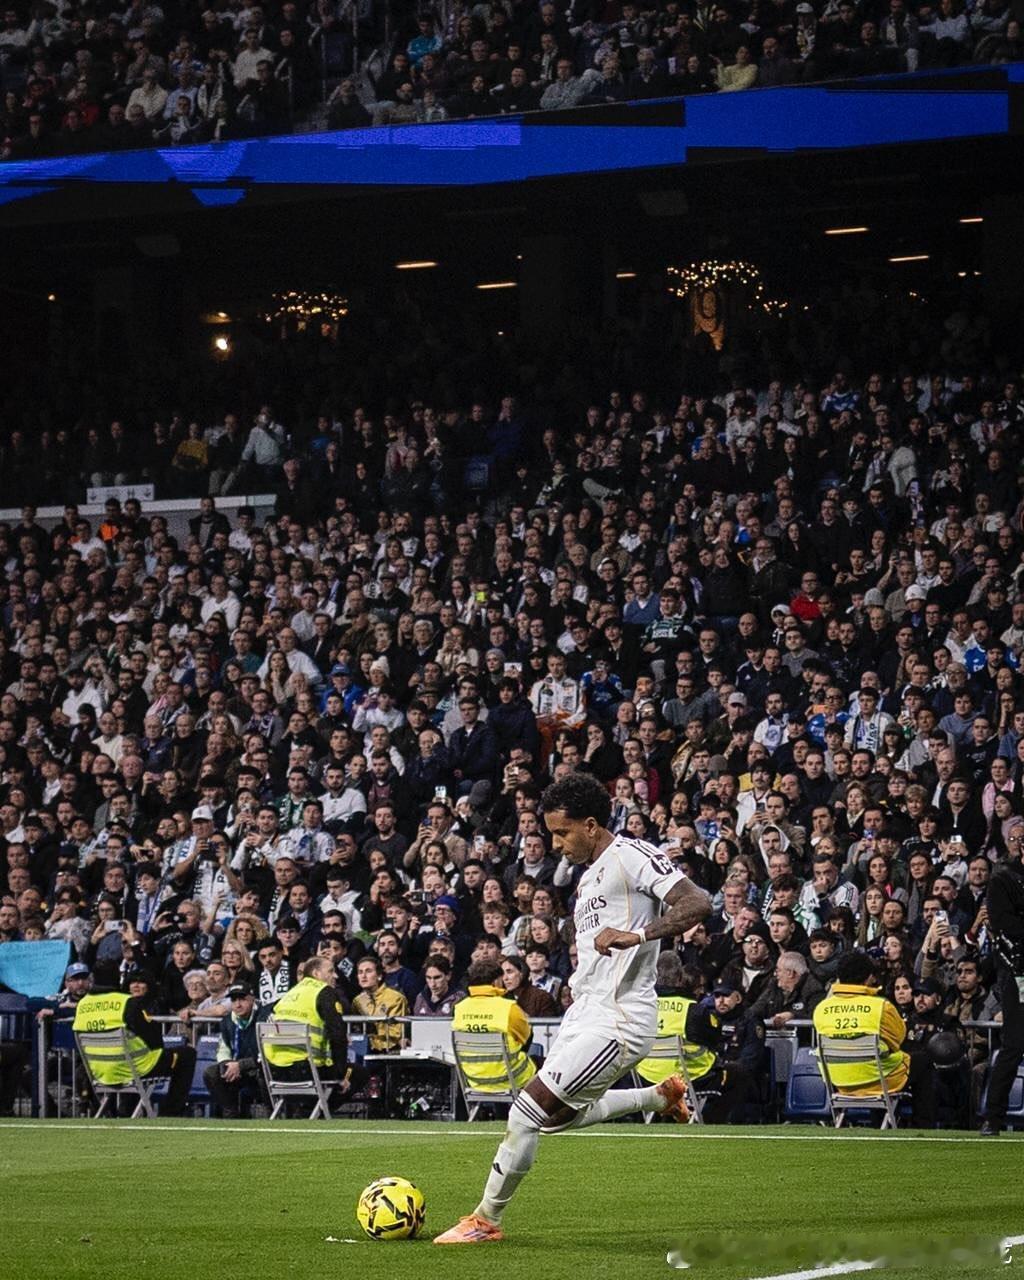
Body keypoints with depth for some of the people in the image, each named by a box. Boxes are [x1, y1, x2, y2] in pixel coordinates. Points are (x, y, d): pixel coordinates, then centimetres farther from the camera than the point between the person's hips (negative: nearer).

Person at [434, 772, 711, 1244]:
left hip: (618, 1020, -11)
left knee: (528, 1111, -11)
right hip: (585, 1012, 11)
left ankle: (486, 1220, 2)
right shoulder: (588, 877, 18)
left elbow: (697, 902, -23)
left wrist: (638, 934, -33)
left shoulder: (632, 855, -11)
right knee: (557, 1116, 20)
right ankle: (659, 1097, 33)